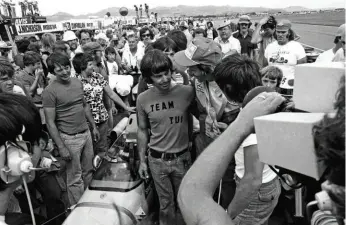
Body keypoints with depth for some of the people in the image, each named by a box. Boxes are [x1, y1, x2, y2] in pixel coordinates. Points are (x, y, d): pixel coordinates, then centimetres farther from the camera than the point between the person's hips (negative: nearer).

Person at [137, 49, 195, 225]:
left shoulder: (187, 92, -13)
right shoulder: (142, 99, -9)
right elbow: (142, 130, 2)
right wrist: (142, 161, 3)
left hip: (182, 158, 0)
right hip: (157, 160, 0)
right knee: (166, 204, 17)